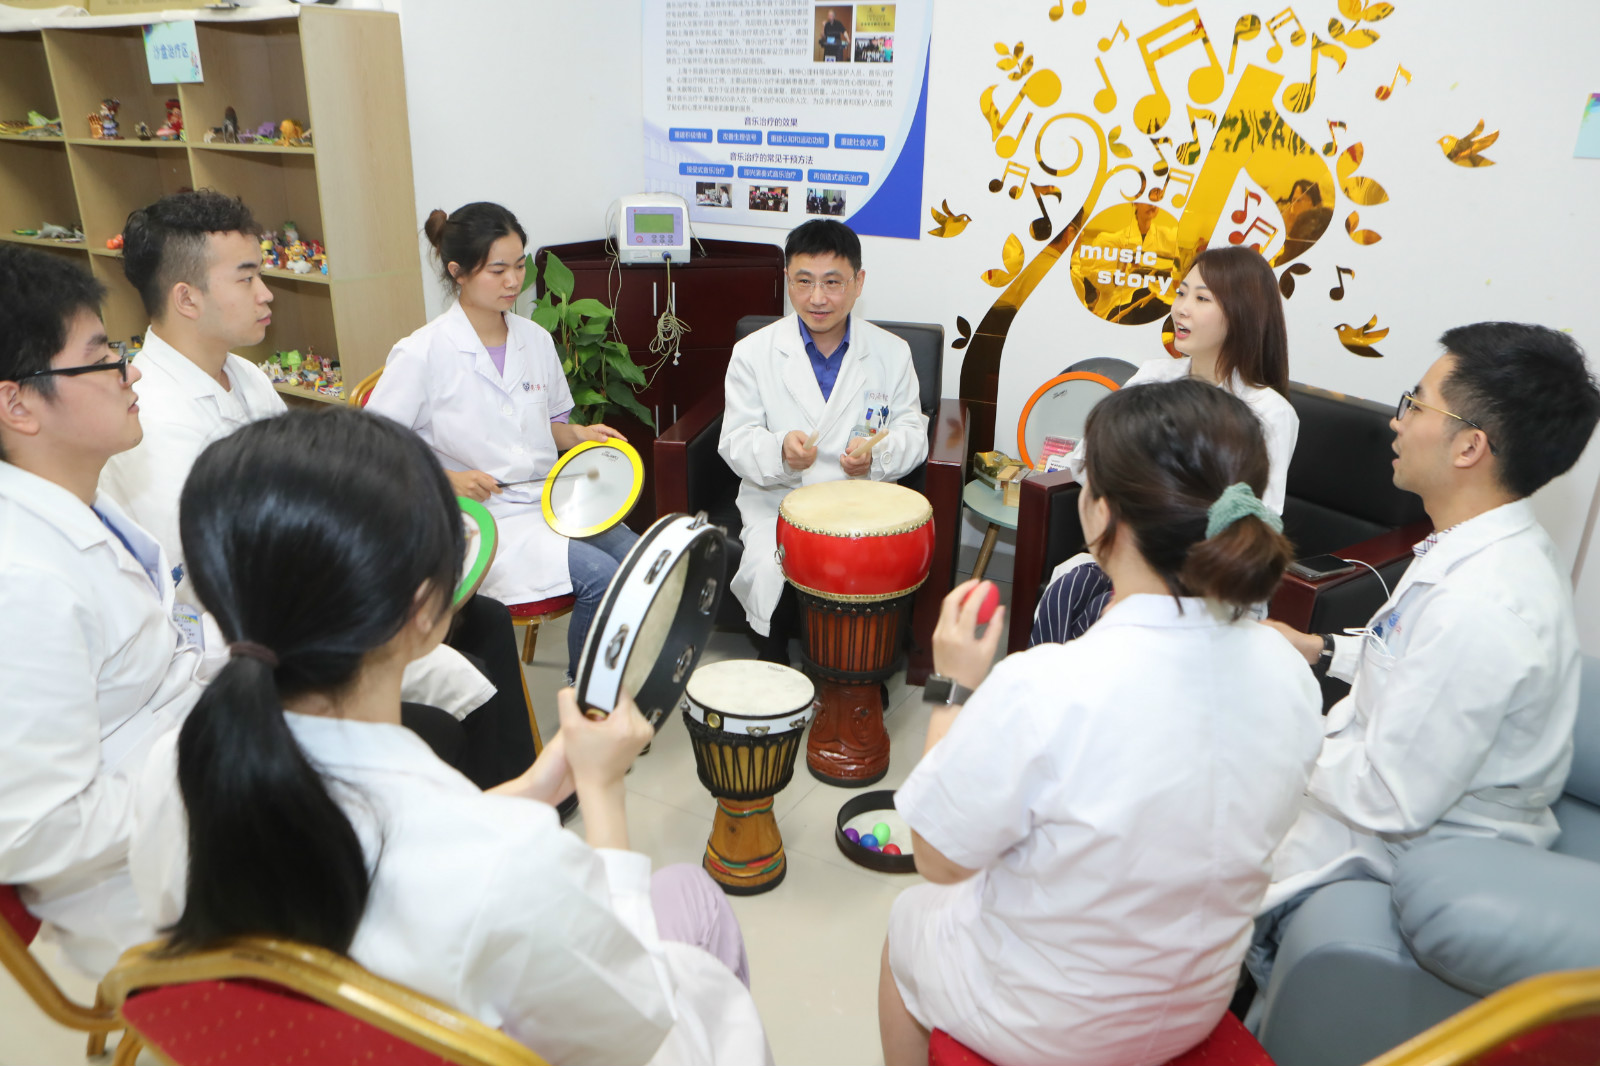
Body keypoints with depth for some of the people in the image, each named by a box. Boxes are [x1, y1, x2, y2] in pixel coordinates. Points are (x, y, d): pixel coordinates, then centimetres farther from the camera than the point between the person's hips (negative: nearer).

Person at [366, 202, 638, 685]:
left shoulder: (536, 340, 9)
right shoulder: (423, 354, -9)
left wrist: (579, 434, 0)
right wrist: (448, 479, -17)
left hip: (551, 498, 6)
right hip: (481, 518, -6)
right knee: (598, 576, -26)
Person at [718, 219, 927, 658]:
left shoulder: (892, 352, 6)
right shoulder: (753, 352, 2)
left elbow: (913, 433, 8)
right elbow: (735, 441, -1)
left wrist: (877, 453, -16)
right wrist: (780, 451, -24)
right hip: (777, 504, 0)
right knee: (770, 571, -28)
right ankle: (775, 657, 4)